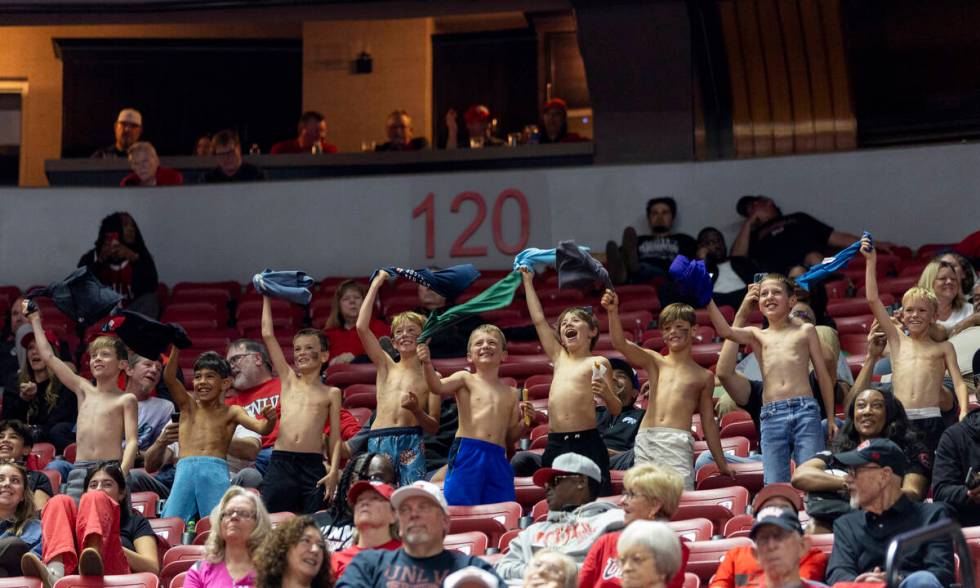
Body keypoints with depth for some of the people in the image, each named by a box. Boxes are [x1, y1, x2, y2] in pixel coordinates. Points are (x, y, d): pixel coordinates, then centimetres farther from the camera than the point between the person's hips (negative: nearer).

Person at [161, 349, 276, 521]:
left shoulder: (231, 412, 12)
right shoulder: (188, 406, 17)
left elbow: (261, 428, -2)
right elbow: (169, 377, 4)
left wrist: (270, 420, -25)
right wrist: (176, 347, -9)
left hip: (216, 470, -2)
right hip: (185, 469, 2)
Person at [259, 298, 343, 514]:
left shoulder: (331, 393, 11)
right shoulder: (288, 379, 16)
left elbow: (335, 438, 8)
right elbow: (268, 335, 16)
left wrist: (334, 471, -5)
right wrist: (266, 297, 20)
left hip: (313, 465, -1)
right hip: (280, 463, 2)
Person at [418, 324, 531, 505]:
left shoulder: (510, 394, 17)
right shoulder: (466, 379, 7)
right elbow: (438, 387, -12)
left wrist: (525, 422, 2)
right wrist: (427, 364, -28)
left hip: (498, 458, 4)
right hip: (467, 454, -4)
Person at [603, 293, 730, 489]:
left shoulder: (704, 377, 15)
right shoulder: (655, 362, 16)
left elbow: (708, 422, 19)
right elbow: (620, 343, 1)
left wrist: (722, 463, 20)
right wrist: (613, 312, -15)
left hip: (678, 443, -2)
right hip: (645, 440, 2)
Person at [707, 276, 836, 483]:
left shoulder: (805, 331, 15)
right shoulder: (757, 335, 18)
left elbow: (823, 375, 14)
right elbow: (725, 331, 0)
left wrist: (830, 418, 9)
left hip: (805, 411, -2)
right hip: (771, 416, 2)